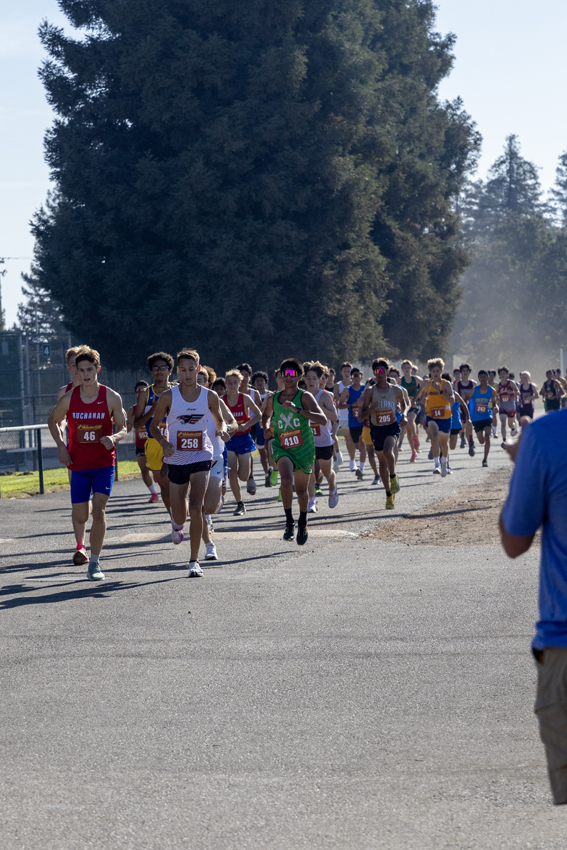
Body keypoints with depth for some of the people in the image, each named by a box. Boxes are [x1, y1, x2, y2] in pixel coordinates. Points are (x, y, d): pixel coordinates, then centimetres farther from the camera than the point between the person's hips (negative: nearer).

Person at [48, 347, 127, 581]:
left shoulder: (112, 398, -6)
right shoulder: (69, 398, -4)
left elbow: (123, 428, 3)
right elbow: (52, 421, 13)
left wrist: (114, 438, -20)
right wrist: (61, 446, 0)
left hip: (104, 464, -2)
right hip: (78, 464, 2)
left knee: (98, 511, -15)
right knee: (80, 517, 4)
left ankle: (95, 563, -7)